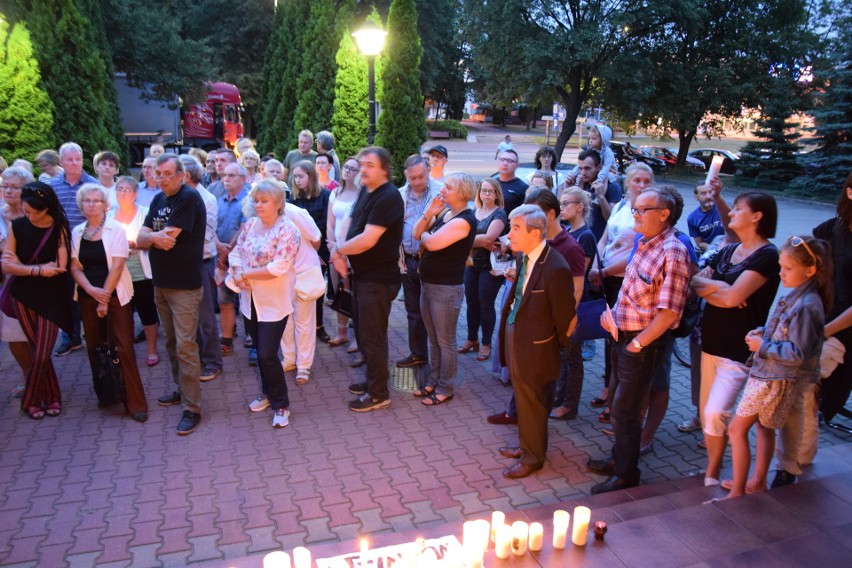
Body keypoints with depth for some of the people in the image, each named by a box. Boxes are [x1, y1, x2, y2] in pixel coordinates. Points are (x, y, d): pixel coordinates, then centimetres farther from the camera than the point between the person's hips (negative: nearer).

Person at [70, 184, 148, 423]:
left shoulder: (115, 229, -5)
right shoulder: (77, 232, 8)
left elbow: (117, 266, -10)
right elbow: (75, 266, 4)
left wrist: (105, 297, -12)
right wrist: (91, 290, -13)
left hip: (115, 296, -4)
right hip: (88, 297, 4)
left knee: (123, 348, -7)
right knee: (95, 347, 8)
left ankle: (135, 403, -2)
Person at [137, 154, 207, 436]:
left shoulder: (189, 199, -13)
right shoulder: (158, 199, 12)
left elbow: (168, 236, -21)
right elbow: (141, 239, 4)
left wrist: (151, 236, -2)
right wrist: (156, 237, -17)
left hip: (184, 285, -8)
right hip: (160, 282, 8)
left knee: (185, 346, -6)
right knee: (171, 342, 18)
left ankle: (192, 408, 1)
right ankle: (181, 389, 33)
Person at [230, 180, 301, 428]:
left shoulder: (287, 230, -16)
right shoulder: (250, 224, 5)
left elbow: (278, 268, -23)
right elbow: (235, 252, 7)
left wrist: (246, 274, -14)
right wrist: (237, 273, -14)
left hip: (274, 303, -6)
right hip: (250, 300, 6)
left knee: (267, 355, -5)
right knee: (260, 351, 17)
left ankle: (281, 405, 13)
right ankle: (268, 393, 37)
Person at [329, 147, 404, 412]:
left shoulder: (388, 197, -20)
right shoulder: (366, 191, 9)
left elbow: (367, 240, -26)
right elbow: (353, 225, 13)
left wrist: (339, 250, -11)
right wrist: (340, 252, -6)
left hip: (378, 279, -9)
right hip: (362, 275, 9)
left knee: (372, 337, 0)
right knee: (363, 333, 19)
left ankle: (379, 394, 14)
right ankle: (373, 380, 35)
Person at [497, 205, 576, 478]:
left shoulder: (556, 268, -25)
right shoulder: (523, 257, -1)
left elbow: (564, 315, -16)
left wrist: (559, 344, -4)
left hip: (533, 344, -7)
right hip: (513, 334, 7)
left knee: (531, 403, 11)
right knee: (522, 397, 23)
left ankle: (533, 457, 32)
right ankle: (526, 445, 44)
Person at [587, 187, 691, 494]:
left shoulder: (673, 252, -20)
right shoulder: (645, 244, 7)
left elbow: (669, 312, -24)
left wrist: (637, 343, -18)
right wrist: (611, 315, 2)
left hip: (643, 343, -8)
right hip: (623, 336, 8)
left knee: (626, 410, 4)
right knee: (619, 402, 21)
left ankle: (626, 474, 21)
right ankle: (619, 458, 39)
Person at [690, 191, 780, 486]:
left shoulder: (767, 255, -12)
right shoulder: (728, 251, 12)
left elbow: (732, 297, -22)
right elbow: (694, 281, 3)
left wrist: (710, 287, -5)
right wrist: (717, 287, -15)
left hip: (739, 350, -8)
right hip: (712, 343, 8)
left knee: (715, 413, -14)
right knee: (706, 411, 12)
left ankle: (712, 474, 4)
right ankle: (712, 467, 27)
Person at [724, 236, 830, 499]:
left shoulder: (807, 306, -24)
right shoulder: (795, 296, 4)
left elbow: (798, 354, -26)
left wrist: (763, 345, -18)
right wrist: (762, 332, 0)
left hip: (777, 380, -10)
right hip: (769, 374, 10)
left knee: (737, 428, -4)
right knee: (764, 426, 21)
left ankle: (737, 491, 7)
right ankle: (757, 481, 37)